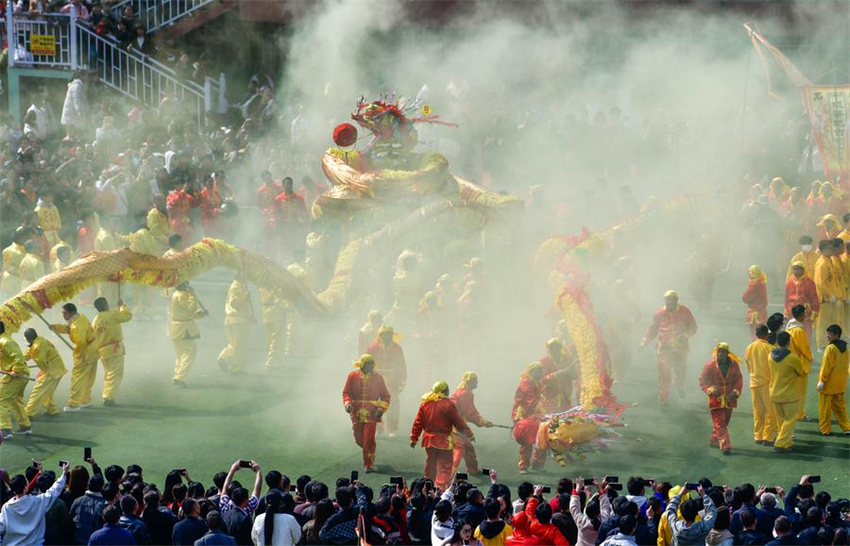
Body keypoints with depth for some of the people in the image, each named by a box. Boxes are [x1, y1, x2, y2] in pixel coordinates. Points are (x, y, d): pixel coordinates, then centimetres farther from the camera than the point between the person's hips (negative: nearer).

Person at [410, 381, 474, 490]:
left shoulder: (425, 403, 2)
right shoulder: (449, 404, -12)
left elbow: (418, 422, 5)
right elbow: (459, 422, -7)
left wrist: (414, 438, 12)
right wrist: (469, 434, 6)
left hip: (428, 439, 6)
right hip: (444, 440, -6)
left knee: (430, 465, 19)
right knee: (445, 467, -4)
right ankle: (441, 488, -17)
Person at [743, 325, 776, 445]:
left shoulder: (749, 348, 1)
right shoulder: (769, 348, -14)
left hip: (754, 383, 5)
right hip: (767, 383, -5)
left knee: (758, 411, 13)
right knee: (770, 411, 2)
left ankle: (758, 436, 16)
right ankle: (767, 437, -1)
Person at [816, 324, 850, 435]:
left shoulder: (830, 348, -19)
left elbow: (826, 366, -19)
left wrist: (822, 381, -14)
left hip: (828, 384, -8)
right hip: (840, 384, 8)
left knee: (825, 407, 4)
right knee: (840, 406, 15)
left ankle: (825, 429, 11)